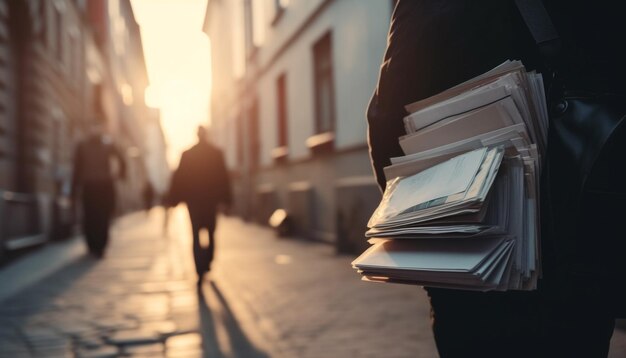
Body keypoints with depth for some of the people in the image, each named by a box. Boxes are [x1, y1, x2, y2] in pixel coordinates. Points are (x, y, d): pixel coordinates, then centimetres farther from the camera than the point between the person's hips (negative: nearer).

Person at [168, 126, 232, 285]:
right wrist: (226, 200, -2)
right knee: (210, 232, 18)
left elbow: (178, 178, -1)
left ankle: (200, 271, -8)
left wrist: (173, 199, 3)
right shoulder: (216, 153, -3)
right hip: (211, 199, 0)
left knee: (196, 236, 1)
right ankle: (207, 264, 19)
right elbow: (223, 178, -5)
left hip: (193, 200, 0)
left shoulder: (187, 154, -3)